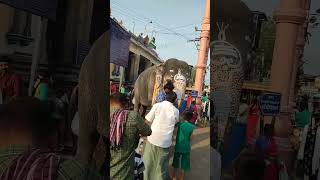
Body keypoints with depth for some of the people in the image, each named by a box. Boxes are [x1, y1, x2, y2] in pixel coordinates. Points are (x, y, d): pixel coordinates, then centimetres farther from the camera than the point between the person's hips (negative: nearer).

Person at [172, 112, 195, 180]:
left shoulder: (180, 124, -10)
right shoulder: (192, 126, -8)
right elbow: (190, 138, -4)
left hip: (178, 146, 1)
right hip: (186, 147, -1)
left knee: (176, 163, 17)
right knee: (184, 164, 13)